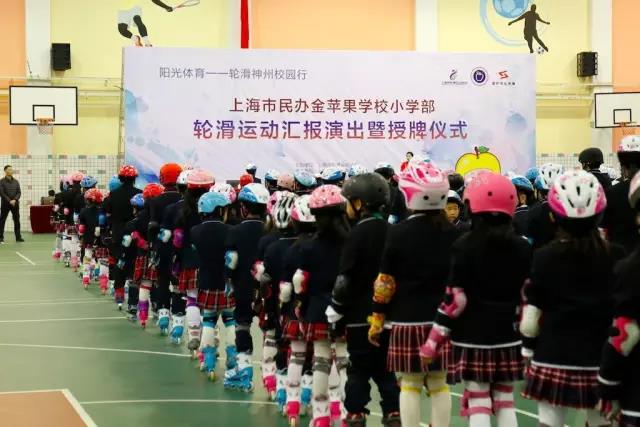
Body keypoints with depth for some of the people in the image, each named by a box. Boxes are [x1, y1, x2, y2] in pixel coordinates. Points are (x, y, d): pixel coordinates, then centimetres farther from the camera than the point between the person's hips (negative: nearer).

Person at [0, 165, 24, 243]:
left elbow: (19, 192, 6)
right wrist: (9, 201, -16)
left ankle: (18, 237, 5)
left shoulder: (16, 181, 9)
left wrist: (15, 200, -11)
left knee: (17, 220, 2)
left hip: (15, 203, 3)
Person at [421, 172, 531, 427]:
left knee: (478, 403, -1)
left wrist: (433, 341, -5)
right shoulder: (523, 247, 5)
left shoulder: (465, 246, -9)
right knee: (505, 401, 13)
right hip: (508, 338, 4)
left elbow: (455, 300, -12)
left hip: (473, 338, -4)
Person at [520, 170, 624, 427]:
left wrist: (528, 351, 10)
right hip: (602, 362, 1)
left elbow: (532, 317, -5)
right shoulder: (616, 257, -3)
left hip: (554, 360, -1)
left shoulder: (544, 258, -7)